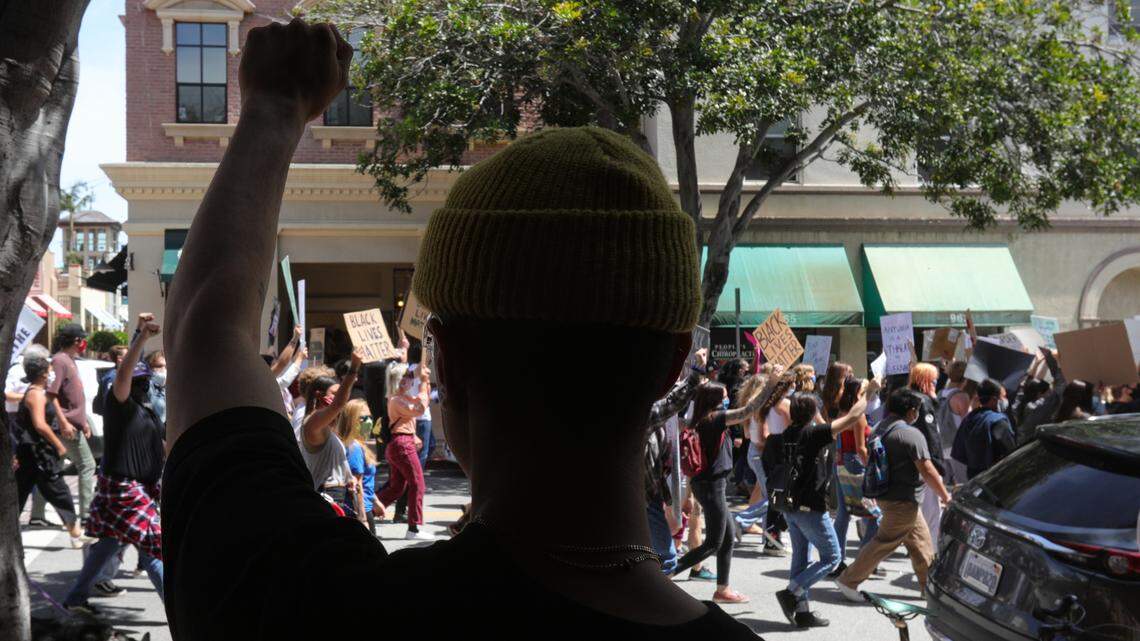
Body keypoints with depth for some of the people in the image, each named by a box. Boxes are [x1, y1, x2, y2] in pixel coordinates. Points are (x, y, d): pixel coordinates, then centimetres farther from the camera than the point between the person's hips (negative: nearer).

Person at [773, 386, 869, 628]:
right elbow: (853, 417, -16)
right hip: (811, 508, -8)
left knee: (800, 558, 13)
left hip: (791, 506, 8)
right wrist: (865, 393, -2)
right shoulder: (814, 433, -18)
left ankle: (802, 611, 15)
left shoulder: (788, 434, 3)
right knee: (831, 556, 3)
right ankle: (791, 593, -7)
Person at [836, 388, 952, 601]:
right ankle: (848, 581, 1)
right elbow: (927, 471, -20)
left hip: (884, 494, 9)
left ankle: (929, 585, 25)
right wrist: (945, 495, -9)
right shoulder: (912, 434, -19)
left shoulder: (879, 429, 7)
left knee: (920, 541, 18)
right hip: (902, 500, -9)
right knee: (884, 543, -2)